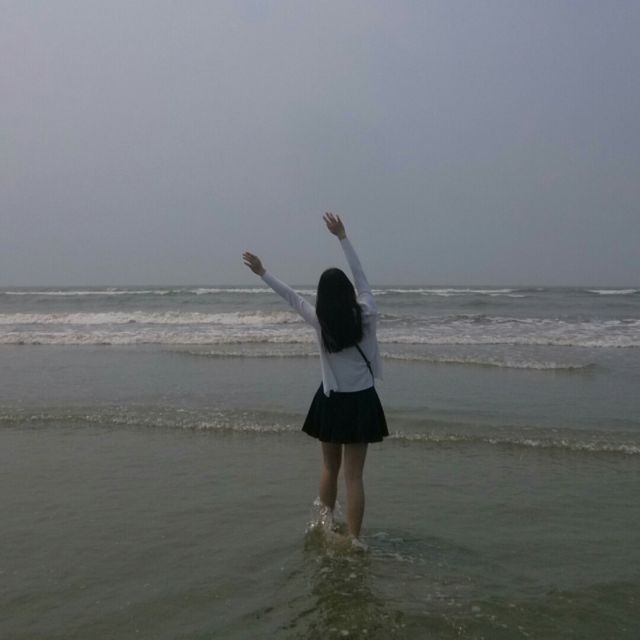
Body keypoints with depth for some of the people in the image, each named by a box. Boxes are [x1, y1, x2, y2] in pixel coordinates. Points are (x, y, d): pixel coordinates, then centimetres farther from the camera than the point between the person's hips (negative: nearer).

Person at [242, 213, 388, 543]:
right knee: (354, 475, 2)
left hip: (332, 402, 1)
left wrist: (262, 272, 12)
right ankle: (354, 538, 4)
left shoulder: (321, 322, -11)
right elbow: (361, 276, -3)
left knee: (330, 467, 20)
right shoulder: (366, 315, -12)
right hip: (361, 402, -1)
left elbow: (291, 296, 0)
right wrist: (342, 237, 4)